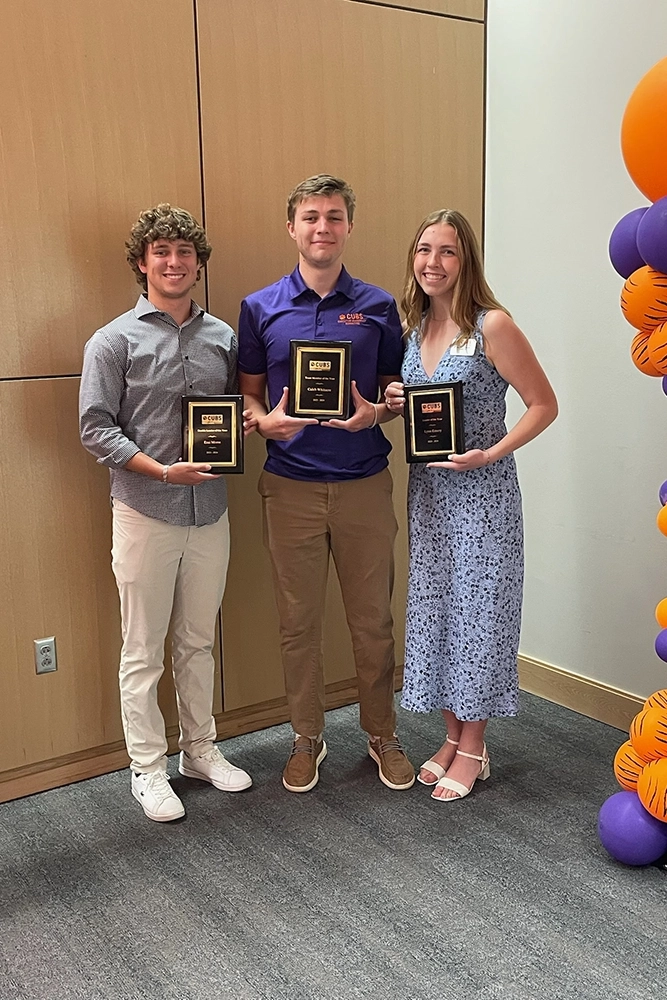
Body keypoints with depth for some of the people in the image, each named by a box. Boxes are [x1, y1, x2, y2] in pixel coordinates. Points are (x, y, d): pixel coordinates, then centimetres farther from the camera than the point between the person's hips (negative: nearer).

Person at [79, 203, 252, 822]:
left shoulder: (222, 338, 7)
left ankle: (200, 750, 32)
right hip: (145, 514, -4)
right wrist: (161, 470, -20)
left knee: (198, 641, 16)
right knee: (143, 650, 6)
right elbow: (96, 429, -9)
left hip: (209, 513, 4)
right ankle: (148, 767, 21)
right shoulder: (114, 341, -6)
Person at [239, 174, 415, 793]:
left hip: (365, 484, 0)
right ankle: (307, 737, 27)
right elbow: (248, 391, 8)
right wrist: (265, 421, -14)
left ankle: (381, 733, 28)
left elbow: (397, 389, 9)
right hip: (290, 486, 0)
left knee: (373, 619, 9)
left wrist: (374, 413, -13)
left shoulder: (378, 307, 5)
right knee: (298, 621, 9)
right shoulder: (260, 308, 4)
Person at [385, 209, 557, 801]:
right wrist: (395, 404, -2)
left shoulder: (492, 325, -13)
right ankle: (453, 737, 28)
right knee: (434, 606, 12)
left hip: (482, 492, -6)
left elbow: (544, 405, -11)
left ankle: (473, 748, 19)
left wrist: (490, 453, -21)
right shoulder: (413, 327, 7)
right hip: (426, 490, 7)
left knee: (478, 608, 3)